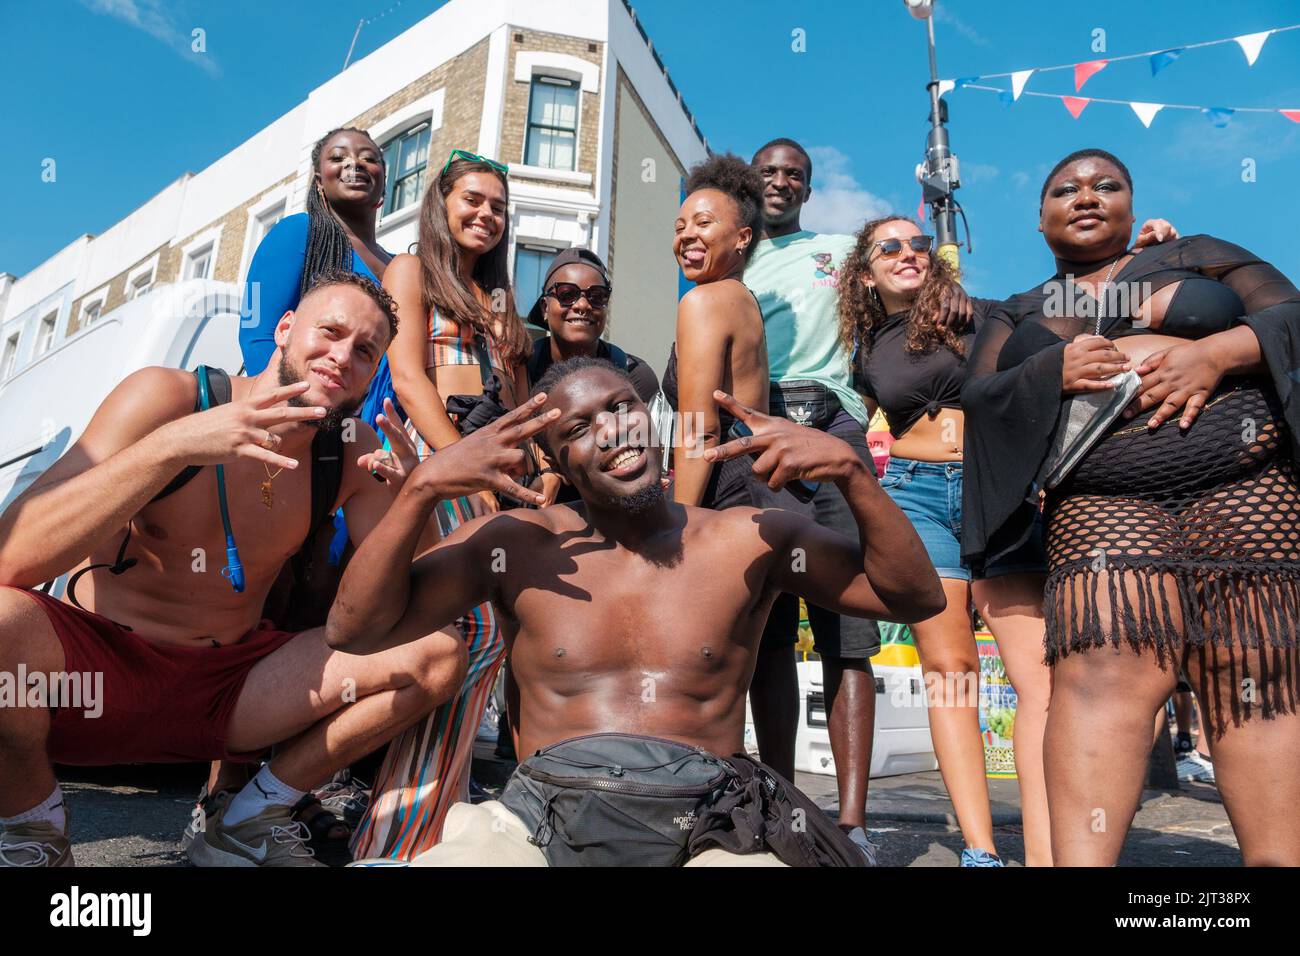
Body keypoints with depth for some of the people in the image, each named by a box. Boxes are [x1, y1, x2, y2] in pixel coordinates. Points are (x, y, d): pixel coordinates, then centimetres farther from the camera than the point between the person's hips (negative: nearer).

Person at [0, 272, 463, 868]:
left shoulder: (354, 454, -1)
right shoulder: (167, 396, -12)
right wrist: (174, 444, -34)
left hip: (228, 690, 3)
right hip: (86, 671, -3)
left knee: (439, 653, -12)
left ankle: (250, 820, 4)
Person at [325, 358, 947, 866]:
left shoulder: (749, 540, 9)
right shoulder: (515, 544, 9)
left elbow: (916, 597, 8)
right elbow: (354, 632, 4)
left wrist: (849, 470, -7)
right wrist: (420, 490, -9)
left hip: (704, 823, 0)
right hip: (542, 817, 1)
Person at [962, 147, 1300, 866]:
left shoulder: (1198, 257, 20)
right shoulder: (1016, 315, 22)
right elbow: (976, 399, 8)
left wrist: (1217, 351, -10)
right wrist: (1054, 371, -10)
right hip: (1099, 504, 0)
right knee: (1100, 676, -21)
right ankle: (1079, 861, -27)